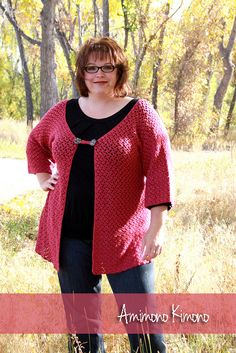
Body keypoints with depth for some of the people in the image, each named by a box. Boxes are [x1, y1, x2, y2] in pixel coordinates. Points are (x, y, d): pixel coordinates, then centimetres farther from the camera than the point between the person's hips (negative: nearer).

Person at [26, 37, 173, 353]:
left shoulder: (140, 113, -5)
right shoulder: (62, 112, 7)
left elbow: (159, 169, -9)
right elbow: (36, 142, 27)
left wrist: (156, 227, -15)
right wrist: (43, 177, 12)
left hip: (123, 235, -4)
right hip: (69, 234, 4)